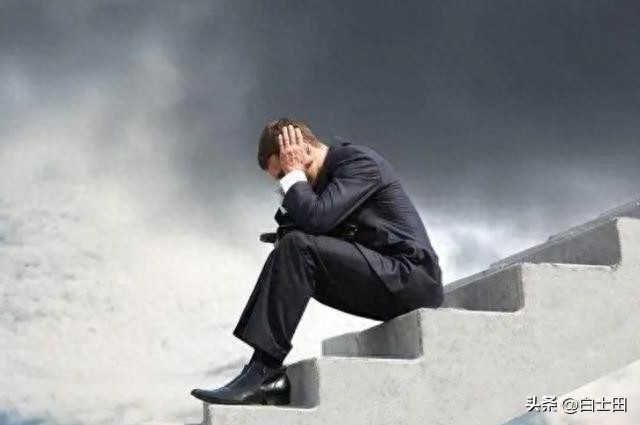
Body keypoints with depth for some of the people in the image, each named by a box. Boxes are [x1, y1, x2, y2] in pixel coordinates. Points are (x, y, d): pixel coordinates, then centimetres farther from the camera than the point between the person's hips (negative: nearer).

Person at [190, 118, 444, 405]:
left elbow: (315, 218, -25)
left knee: (298, 247, -23)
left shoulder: (359, 160, -11)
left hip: (411, 276, -9)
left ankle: (263, 370, -24)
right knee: (290, 252, 6)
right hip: (384, 284, 10)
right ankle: (268, 372, -4)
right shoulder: (329, 173, 16)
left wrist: (293, 175, -10)